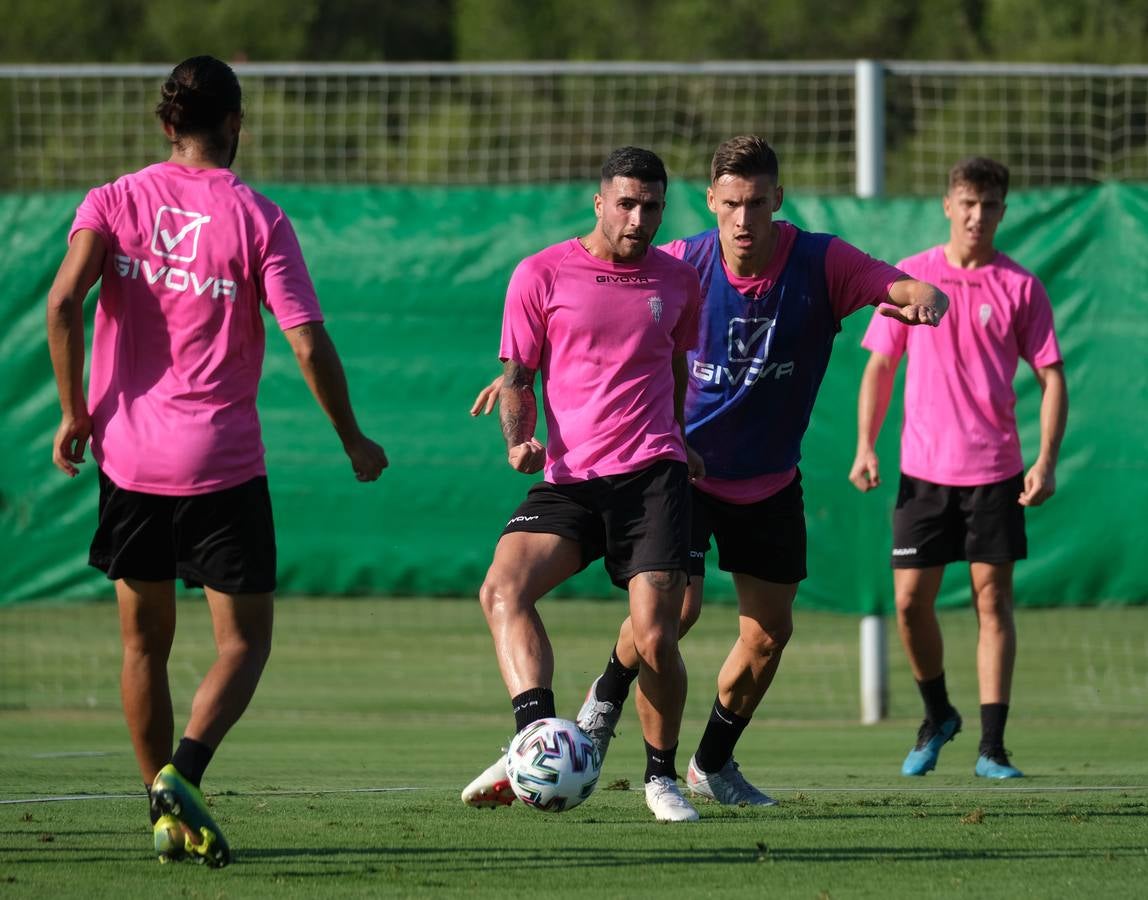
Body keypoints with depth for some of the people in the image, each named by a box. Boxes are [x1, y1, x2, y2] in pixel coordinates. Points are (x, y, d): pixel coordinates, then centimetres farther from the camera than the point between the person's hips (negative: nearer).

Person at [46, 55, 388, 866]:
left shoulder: (114, 203, 2)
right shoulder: (258, 219, -5)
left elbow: (63, 302, -13)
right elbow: (309, 347, -9)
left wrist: (76, 412, -3)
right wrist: (354, 441, 4)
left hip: (128, 457, 3)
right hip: (223, 462, -3)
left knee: (145, 642, 15)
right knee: (244, 642, 4)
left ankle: (166, 814, 17)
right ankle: (183, 772, -19)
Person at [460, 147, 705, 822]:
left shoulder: (678, 282, 12)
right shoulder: (542, 275, 4)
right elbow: (518, 375, 7)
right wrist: (519, 439, -10)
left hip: (652, 476, 0)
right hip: (568, 480, 0)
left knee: (655, 637, -13)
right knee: (503, 589, -27)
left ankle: (662, 777, 8)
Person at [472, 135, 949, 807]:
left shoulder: (822, 264, -14)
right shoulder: (682, 266, -15)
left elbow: (922, 294, -21)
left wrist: (923, 300, -45)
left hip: (770, 480, 3)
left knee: (770, 629, 3)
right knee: (675, 605, -19)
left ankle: (713, 764, 24)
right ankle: (608, 696, 14)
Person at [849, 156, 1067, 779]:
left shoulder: (1020, 287, 0)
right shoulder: (910, 277, 4)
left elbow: (1051, 377, 1)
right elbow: (879, 366, 11)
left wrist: (1047, 460, -10)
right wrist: (865, 446, 1)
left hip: (995, 471, -1)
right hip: (922, 468, 1)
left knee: (993, 598, -4)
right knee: (910, 600, 0)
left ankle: (992, 747, -2)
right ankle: (937, 716, 24)